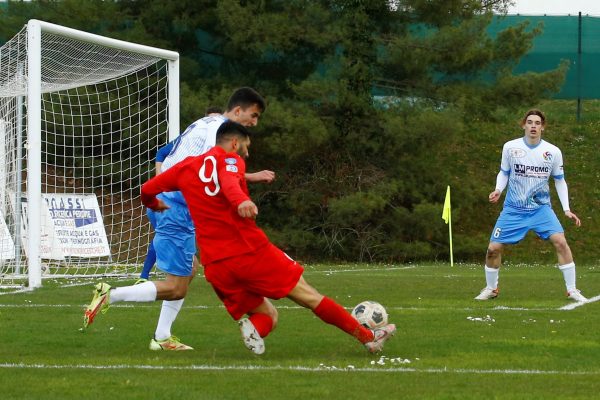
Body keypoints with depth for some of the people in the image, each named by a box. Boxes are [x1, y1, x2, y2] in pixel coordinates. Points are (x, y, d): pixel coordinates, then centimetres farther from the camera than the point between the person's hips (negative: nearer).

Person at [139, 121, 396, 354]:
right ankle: (367, 337, 9)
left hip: (215, 265, 5)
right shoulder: (229, 160, 1)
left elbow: (147, 190, 20)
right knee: (308, 296, 6)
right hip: (250, 250, -5)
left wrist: (154, 204, 44)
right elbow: (229, 181, -22)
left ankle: (254, 328, -22)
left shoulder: (186, 167, 17)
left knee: (268, 315, 13)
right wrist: (240, 201, -44)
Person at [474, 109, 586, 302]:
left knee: (560, 241, -20)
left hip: (541, 208, 0)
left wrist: (566, 209, 0)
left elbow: (559, 181, 7)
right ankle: (491, 289, 19)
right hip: (513, 209, 0)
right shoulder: (510, 147, -6)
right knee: (493, 248, -6)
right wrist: (498, 189, -12)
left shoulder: (553, 152, -5)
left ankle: (572, 290, -9)